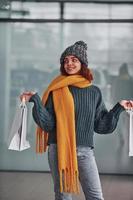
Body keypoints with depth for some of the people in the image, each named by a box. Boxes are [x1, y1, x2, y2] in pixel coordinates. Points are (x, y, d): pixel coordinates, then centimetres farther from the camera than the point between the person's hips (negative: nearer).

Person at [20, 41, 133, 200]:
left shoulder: (94, 92, 8)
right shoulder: (57, 90, 2)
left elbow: (101, 125, 10)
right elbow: (48, 123, -3)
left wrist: (119, 107, 8)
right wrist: (35, 100, -13)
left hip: (85, 151, 2)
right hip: (59, 150, -1)